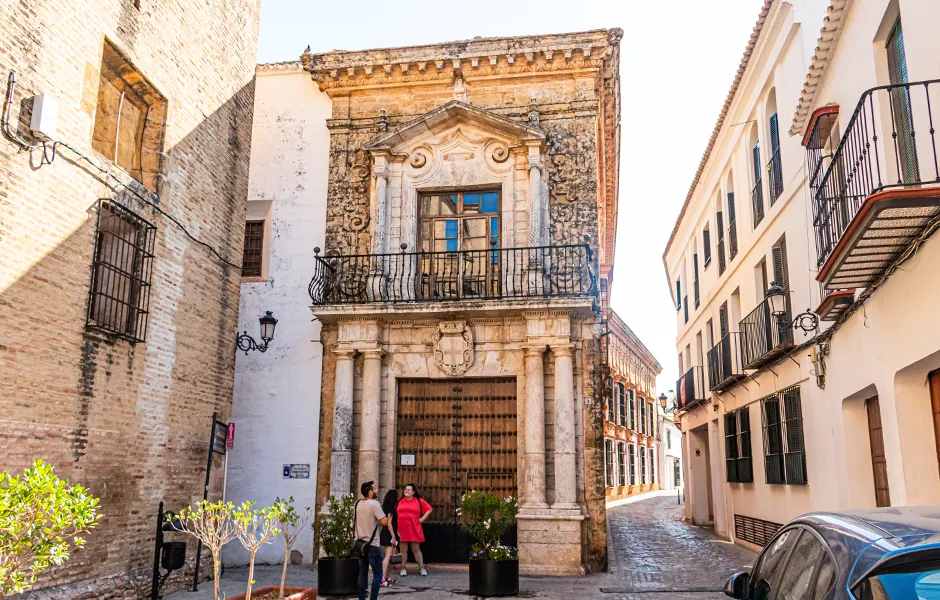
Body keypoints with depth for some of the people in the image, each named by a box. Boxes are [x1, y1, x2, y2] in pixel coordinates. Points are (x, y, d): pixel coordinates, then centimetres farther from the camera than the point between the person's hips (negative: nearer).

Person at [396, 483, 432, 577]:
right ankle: (403, 568, 15)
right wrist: (396, 529, 2)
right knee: (403, 550, 5)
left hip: (414, 529, -1)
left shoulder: (419, 501, 4)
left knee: (416, 549, 3)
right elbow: (396, 515, 10)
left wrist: (422, 518, 0)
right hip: (402, 529, 1)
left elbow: (429, 509, 9)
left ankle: (422, 568, 10)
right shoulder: (400, 501, 7)